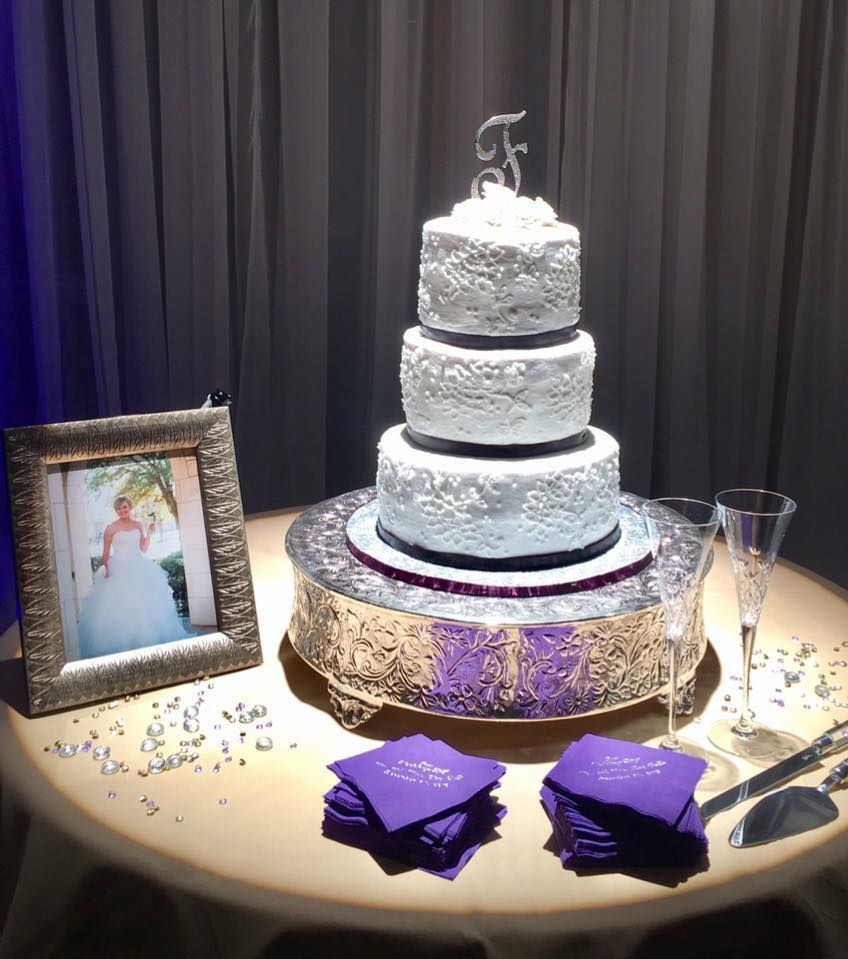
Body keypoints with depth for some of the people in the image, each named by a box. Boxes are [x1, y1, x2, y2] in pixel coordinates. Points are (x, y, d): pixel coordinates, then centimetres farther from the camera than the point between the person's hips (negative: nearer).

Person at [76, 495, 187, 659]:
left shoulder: (138, 525, 8)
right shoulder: (111, 528, -2)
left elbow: (144, 549, 6)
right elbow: (106, 553, -3)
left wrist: (149, 533, -2)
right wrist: (107, 570, -14)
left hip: (139, 570, 4)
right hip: (119, 570, -4)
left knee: (144, 605, 4)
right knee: (118, 607, -8)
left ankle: (145, 640, 14)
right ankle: (119, 645, -4)